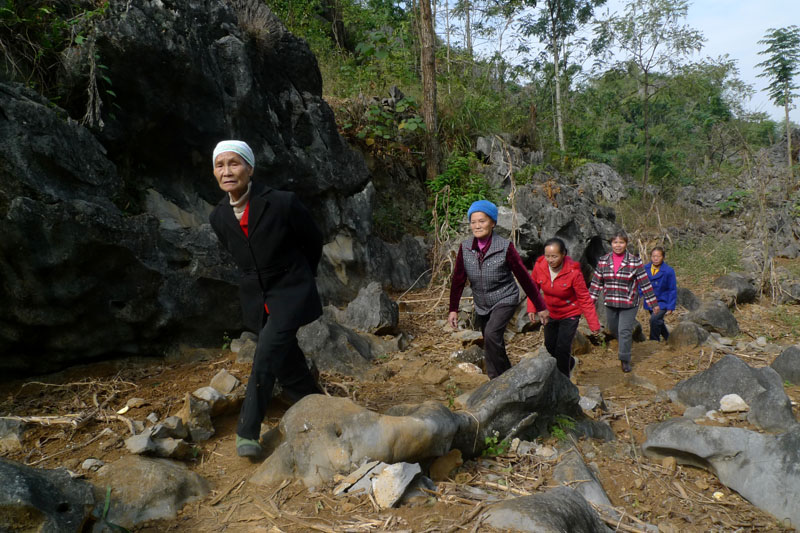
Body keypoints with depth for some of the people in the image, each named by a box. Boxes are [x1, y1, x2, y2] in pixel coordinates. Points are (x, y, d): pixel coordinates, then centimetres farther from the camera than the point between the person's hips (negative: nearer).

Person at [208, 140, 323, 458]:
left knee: (266, 357, -17)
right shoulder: (219, 217, -3)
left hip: (291, 294, -5)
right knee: (288, 367, 13)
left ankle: (247, 432, -1)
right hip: (256, 298, 5)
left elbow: (314, 242, -2)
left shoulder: (283, 203, -18)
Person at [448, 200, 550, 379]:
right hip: (482, 305, 5)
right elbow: (458, 280, 1)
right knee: (492, 346, 13)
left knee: (492, 334, -27)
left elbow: (524, 277, -9)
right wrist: (453, 309, 1)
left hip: (505, 300, -5)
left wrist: (540, 307, -4)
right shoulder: (465, 248, -7)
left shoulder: (505, 247, -17)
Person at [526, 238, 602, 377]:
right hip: (550, 314, 5)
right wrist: (531, 308, -10)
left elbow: (584, 299, -20)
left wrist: (594, 324, -20)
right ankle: (569, 362, 47)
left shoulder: (573, 272, -27)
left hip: (570, 315, -5)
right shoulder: (539, 266, -18)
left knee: (562, 349, -11)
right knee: (550, 347, 16)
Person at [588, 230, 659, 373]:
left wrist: (653, 303, -2)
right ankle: (626, 343, 48)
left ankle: (625, 360, 9)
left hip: (628, 304, -4)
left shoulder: (635, 262, -8)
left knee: (625, 331, -6)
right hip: (610, 303, 4)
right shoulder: (603, 261, 0)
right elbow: (596, 282, 5)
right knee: (613, 329, 17)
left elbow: (645, 283, -5)